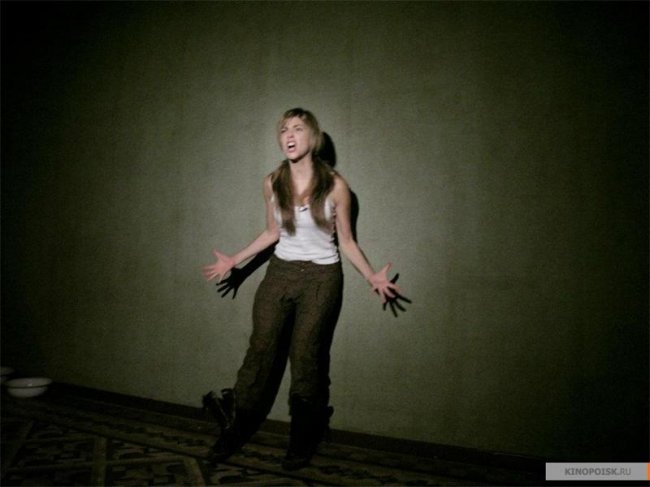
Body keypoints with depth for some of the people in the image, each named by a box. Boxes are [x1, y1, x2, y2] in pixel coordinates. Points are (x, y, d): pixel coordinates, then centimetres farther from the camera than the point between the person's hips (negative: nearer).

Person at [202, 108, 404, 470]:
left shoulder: (335, 186, -11)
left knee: (305, 359, 6)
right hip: (280, 273, 3)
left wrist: (371, 276, -14)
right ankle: (236, 429, 24)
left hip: (321, 278, -3)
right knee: (260, 351, 6)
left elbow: (346, 241, -3)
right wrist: (235, 261, 11)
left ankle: (303, 440, 26)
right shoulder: (272, 184, -2)